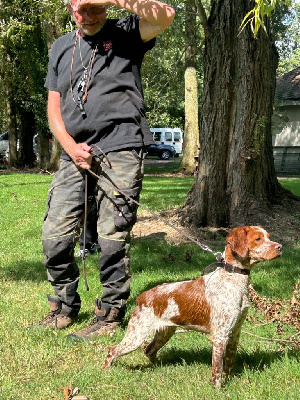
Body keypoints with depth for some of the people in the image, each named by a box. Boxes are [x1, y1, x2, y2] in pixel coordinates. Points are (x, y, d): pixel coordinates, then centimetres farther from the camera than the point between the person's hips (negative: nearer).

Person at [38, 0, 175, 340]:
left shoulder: (125, 34, 5)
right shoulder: (61, 48, 19)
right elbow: (54, 106, 17)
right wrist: (70, 146, 1)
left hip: (119, 150, -5)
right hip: (74, 153, 5)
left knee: (113, 239, -4)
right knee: (54, 235, 2)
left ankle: (110, 315, 10)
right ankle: (64, 308, 20)